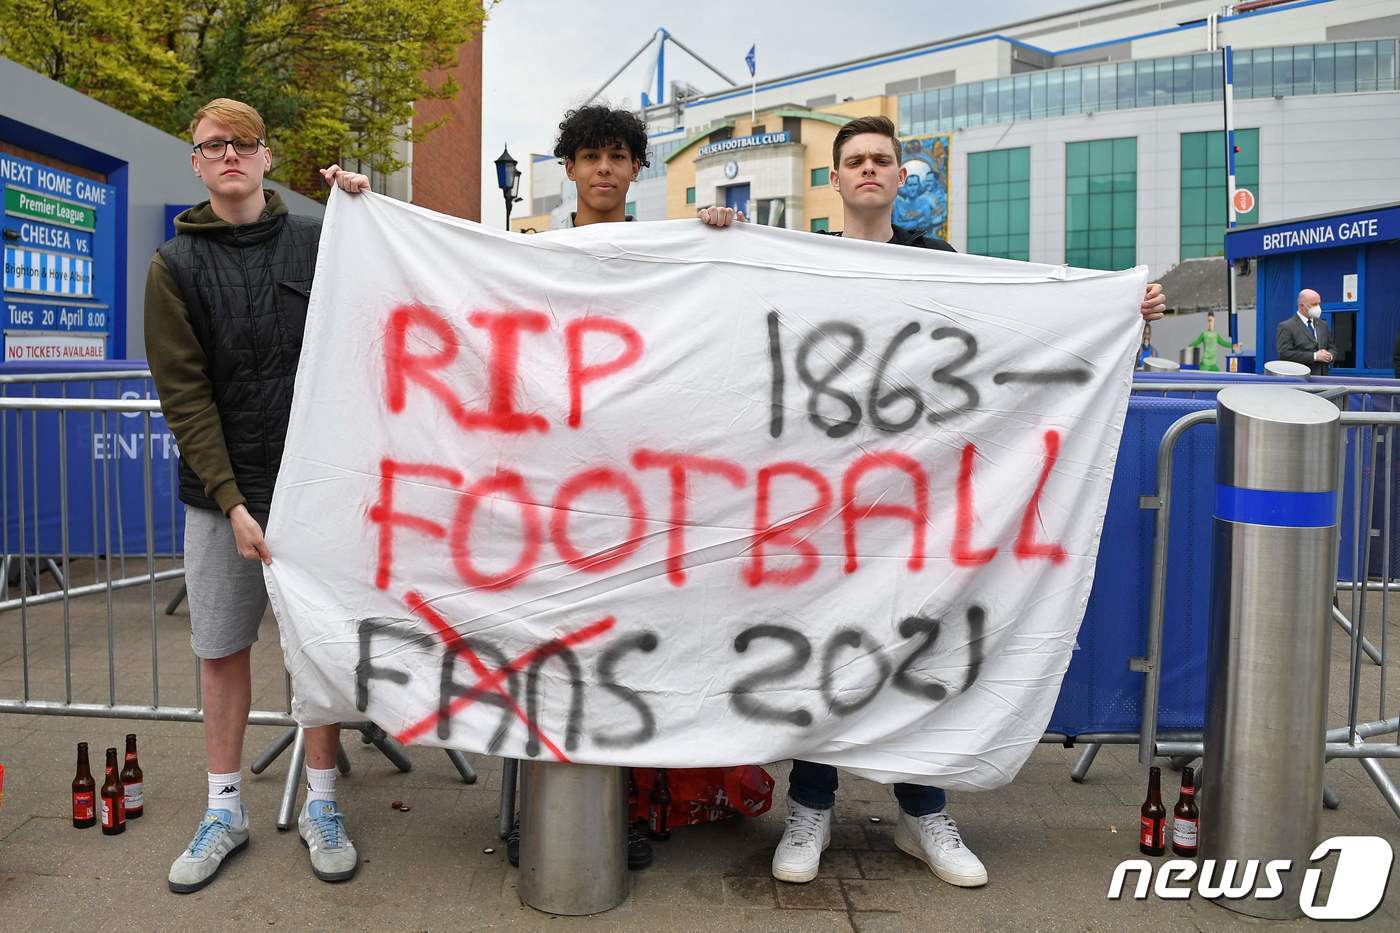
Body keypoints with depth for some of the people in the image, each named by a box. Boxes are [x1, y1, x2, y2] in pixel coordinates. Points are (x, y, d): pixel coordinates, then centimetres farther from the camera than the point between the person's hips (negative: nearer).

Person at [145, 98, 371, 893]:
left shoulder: (317, 241, 4)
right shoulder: (176, 265, 3)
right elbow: (185, 395, -3)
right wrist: (231, 502, -12)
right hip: (220, 490, 1)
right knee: (222, 650, 9)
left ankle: (322, 806, 20)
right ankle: (225, 812, 25)